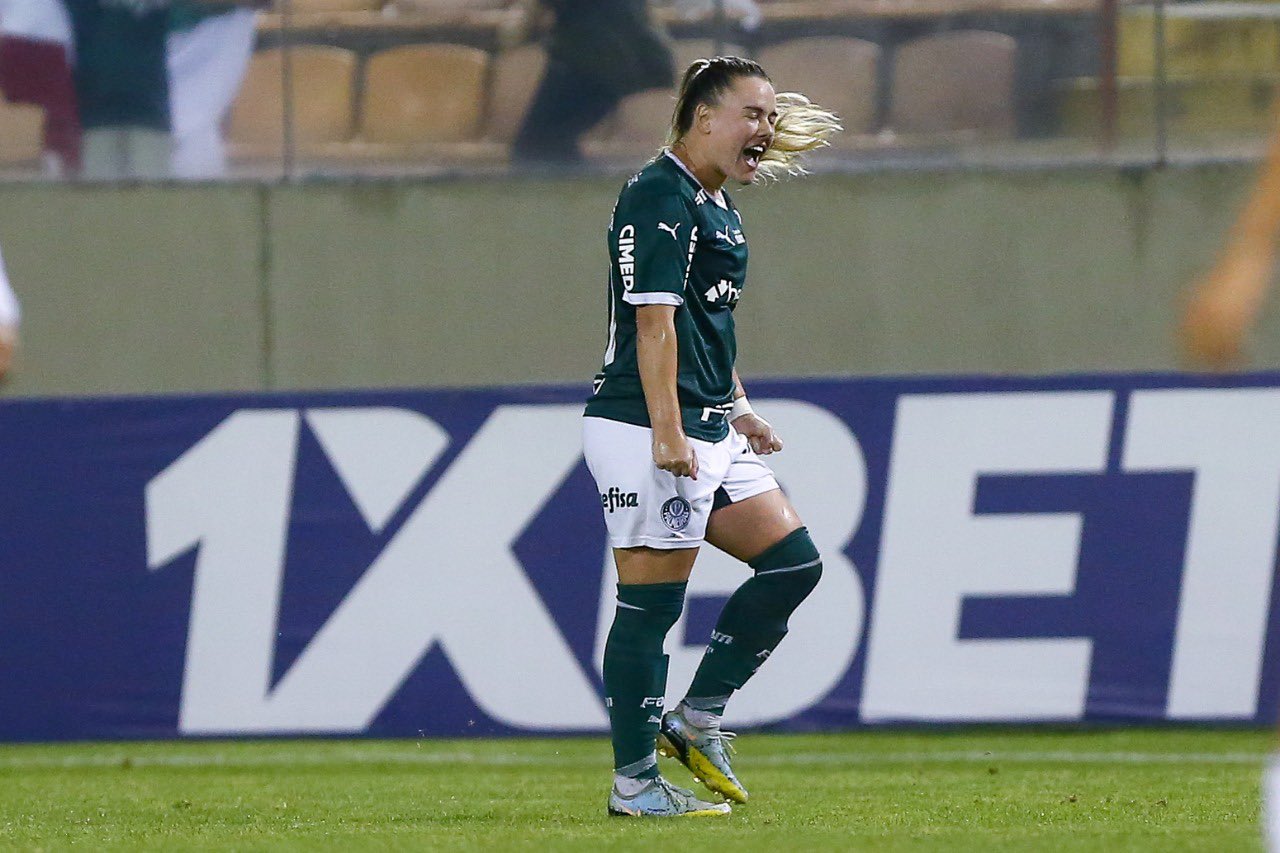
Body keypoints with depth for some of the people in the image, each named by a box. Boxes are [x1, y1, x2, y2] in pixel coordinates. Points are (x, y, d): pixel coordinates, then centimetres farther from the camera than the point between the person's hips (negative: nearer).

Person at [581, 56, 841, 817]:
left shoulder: (717, 205, 19)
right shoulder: (660, 199, -13)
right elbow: (655, 320, -20)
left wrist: (738, 410, 29)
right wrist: (667, 431, -25)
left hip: (708, 433, 10)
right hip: (649, 432, -10)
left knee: (793, 561, 8)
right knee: (651, 603, -6)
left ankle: (698, 718, 15)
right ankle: (634, 783, 0)